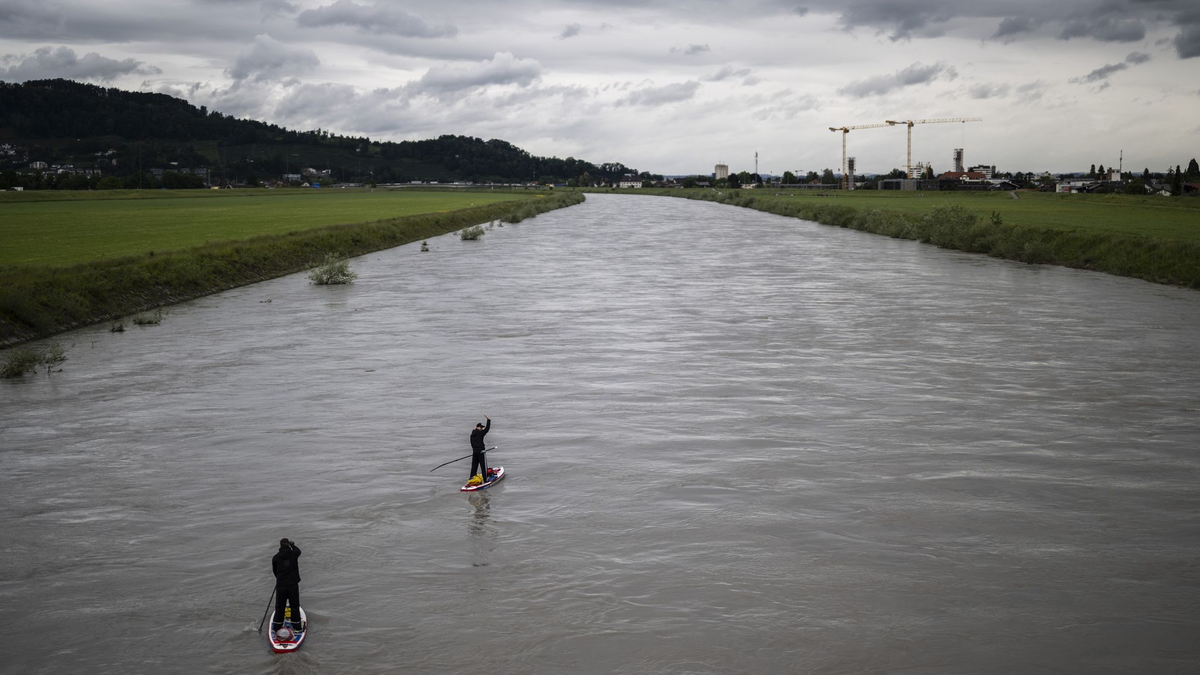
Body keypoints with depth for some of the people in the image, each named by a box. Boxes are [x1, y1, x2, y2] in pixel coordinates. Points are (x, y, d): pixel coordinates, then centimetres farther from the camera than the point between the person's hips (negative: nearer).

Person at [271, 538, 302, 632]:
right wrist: (293, 545, 35)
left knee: (279, 607, 12)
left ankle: (276, 626, 19)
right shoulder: (293, 554, -8)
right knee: (295, 606, 11)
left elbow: (274, 571, 7)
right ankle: (297, 626, 17)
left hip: (281, 585, 0)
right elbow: (298, 550, 17)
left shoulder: (275, 558, -6)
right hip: (293, 585, 0)